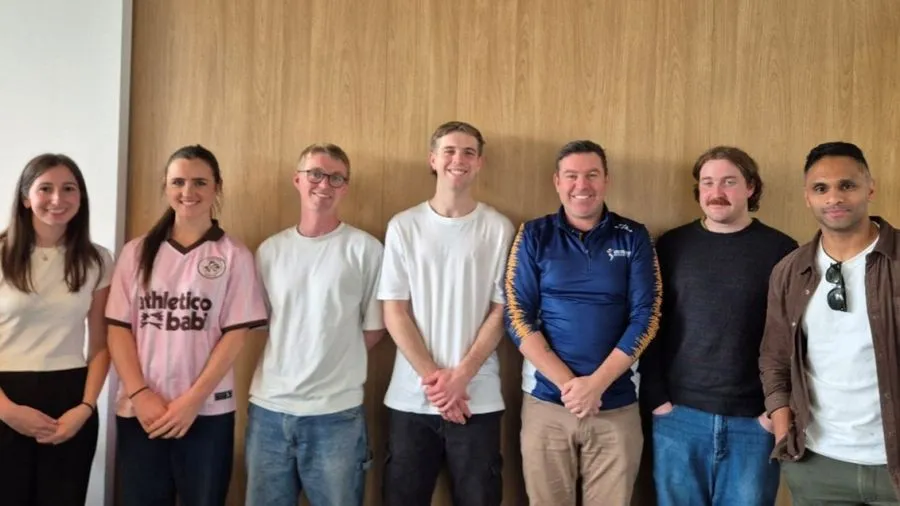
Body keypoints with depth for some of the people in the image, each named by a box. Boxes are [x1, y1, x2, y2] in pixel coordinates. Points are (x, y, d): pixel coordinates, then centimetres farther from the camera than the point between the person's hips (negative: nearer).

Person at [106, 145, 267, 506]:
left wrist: (192, 400, -10)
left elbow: (235, 335, -4)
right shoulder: (136, 253, 7)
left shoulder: (234, 256, 0)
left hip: (207, 412, -2)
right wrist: (140, 394, -8)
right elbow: (118, 329, 4)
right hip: (139, 411, 2)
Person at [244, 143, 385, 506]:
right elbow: (260, 321, 12)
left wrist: (335, 365, 0)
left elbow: (374, 327, 1)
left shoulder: (365, 249, -3)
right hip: (268, 407, 3)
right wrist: (287, 362, 3)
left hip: (336, 412, -3)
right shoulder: (269, 249, 8)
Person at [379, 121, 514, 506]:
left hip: (478, 397, 0)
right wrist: (431, 377, -8)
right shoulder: (404, 226, 3)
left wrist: (461, 375, -9)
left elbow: (501, 312, 0)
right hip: (411, 397, 1)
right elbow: (394, 312, 0)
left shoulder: (498, 229, 2)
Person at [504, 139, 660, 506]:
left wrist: (596, 383, -12)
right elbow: (518, 318, -3)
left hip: (617, 406, 0)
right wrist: (567, 383, -12)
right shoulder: (534, 236, 1)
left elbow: (645, 317, -3)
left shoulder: (633, 237, 3)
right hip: (546, 403, 0)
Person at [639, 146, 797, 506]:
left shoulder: (780, 250, 1)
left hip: (754, 421, -1)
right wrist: (655, 396, -3)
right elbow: (651, 326, 3)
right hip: (679, 416, 1)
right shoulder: (671, 246, 4)